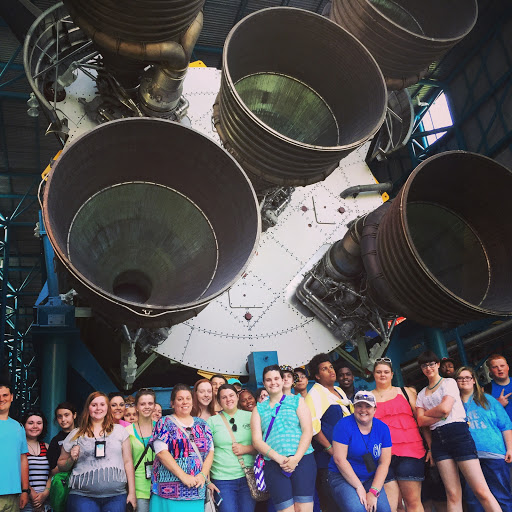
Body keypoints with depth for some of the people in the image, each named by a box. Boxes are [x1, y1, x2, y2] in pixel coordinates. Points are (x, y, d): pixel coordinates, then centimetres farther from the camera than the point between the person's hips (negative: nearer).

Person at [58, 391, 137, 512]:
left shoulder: (119, 430, 10)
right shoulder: (75, 435, 9)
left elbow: (128, 462, 8)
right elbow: (61, 465, 17)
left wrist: (132, 493, 3)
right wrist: (71, 460, -5)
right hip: (82, 496, 0)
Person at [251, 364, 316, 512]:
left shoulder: (297, 401, 12)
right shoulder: (259, 409, 14)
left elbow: (307, 431, 2)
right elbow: (257, 440, 4)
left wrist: (296, 458, -12)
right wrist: (279, 458, -11)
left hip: (303, 460, -1)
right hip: (273, 465, 1)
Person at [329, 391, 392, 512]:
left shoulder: (382, 428, 1)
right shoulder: (344, 425, -10)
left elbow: (384, 463, -1)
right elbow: (339, 459, -14)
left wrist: (373, 492, -12)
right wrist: (359, 488, -16)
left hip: (371, 479, 3)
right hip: (342, 476, -3)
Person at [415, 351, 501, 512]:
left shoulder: (449, 382, 7)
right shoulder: (421, 394, 20)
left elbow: (445, 408, -9)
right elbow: (421, 421, 5)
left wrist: (426, 413, 7)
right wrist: (440, 415, -8)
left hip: (458, 433, -4)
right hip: (438, 440, 4)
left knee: (481, 491, -10)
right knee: (453, 495, -2)